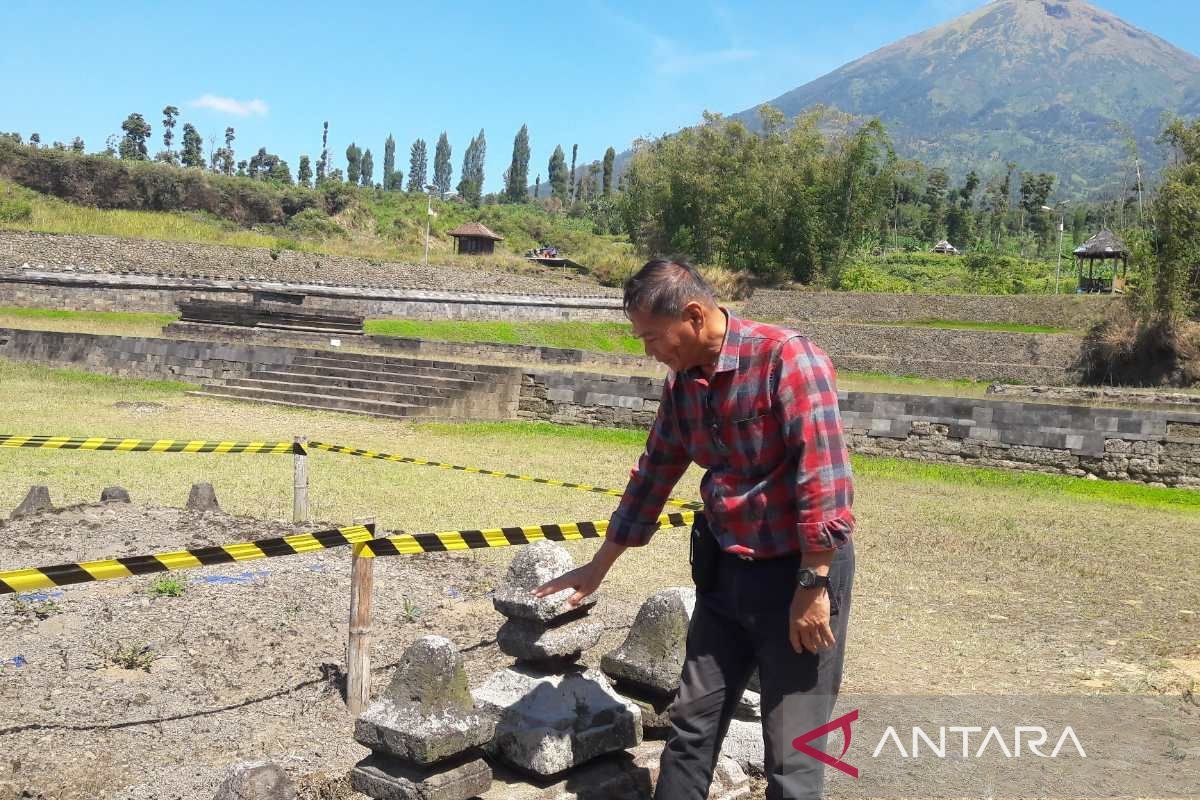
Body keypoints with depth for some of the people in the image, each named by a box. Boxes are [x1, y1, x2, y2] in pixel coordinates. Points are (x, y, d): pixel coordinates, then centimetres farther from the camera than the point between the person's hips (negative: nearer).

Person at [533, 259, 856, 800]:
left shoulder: (787, 358, -19)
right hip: (725, 572, 7)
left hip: (801, 573, -7)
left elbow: (825, 478, -23)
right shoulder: (681, 385, 4)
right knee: (691, 725, 13)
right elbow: (652, 476, 15)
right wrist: (599, 567, 22)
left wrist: (813, 588, -22)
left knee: (791, 756, 2)